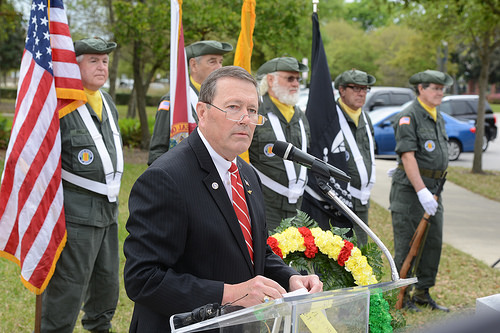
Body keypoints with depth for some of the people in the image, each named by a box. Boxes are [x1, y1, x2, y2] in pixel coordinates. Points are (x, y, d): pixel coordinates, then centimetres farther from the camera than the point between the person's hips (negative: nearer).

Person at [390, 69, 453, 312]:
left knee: (433, 242, 11)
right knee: (406, 245, -2)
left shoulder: (438, 118, 16)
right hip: (409, 189, -8)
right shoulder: (409, 117, -11)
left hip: (433, 189, 8)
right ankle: (402, 295, 7)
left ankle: (423, 292, 21)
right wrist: (421, 191, -24)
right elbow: (408, 156, -19)